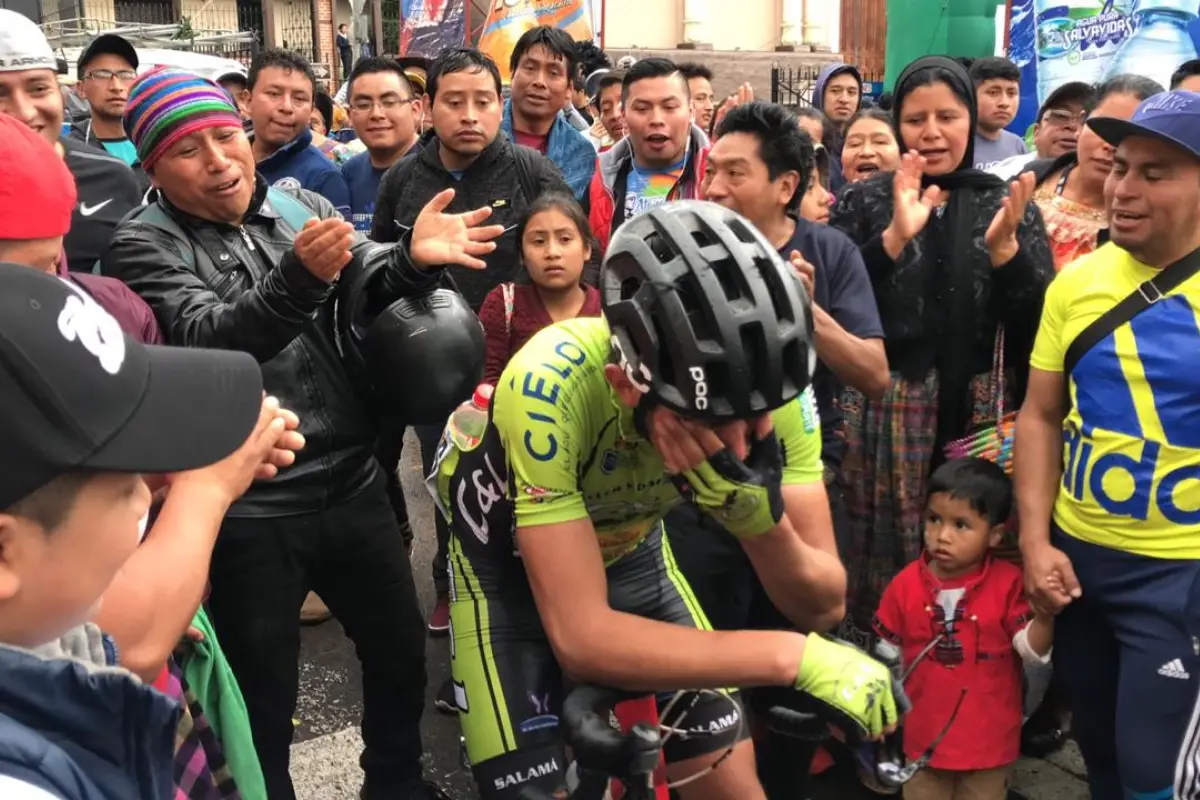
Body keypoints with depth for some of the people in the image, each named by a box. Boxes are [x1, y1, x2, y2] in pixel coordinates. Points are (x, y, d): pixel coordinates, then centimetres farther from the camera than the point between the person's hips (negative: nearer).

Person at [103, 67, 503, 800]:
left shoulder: (304, 208, 5)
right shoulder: (143, 247, -8)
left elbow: (373, 291, -6)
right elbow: (207, 339, -24)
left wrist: (413, 260, -29)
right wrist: (297, 277, -41)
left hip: (354, 484, 5)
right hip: (249, 511, -4)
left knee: (402, 651, 20)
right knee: (264, 693, 12)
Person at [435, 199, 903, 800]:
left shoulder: (765, 389, -27)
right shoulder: (551, 386, -40)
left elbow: (823, 603, -20)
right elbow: (581, 639, -39)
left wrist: (761, 516, -40)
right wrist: (795, 656, -40)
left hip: (631, 548, 3)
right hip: (507, 555, -3)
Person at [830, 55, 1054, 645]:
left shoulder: (1008, 204, 6)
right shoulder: (862, 202, 4)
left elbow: (1041, 323, 0)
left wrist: (1003, 249, -16)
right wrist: (895, 236, -20)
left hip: (981, 413, 1)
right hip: (885, 410, -1)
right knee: (884, 561, 4)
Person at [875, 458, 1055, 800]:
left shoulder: (1008, 584, -14)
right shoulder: (905, 585, -9)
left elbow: (1032, 650, -16)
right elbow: (887, 656, 2)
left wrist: (1044, 617, -35)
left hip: (988, 740, -1)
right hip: (924, 736, 2)